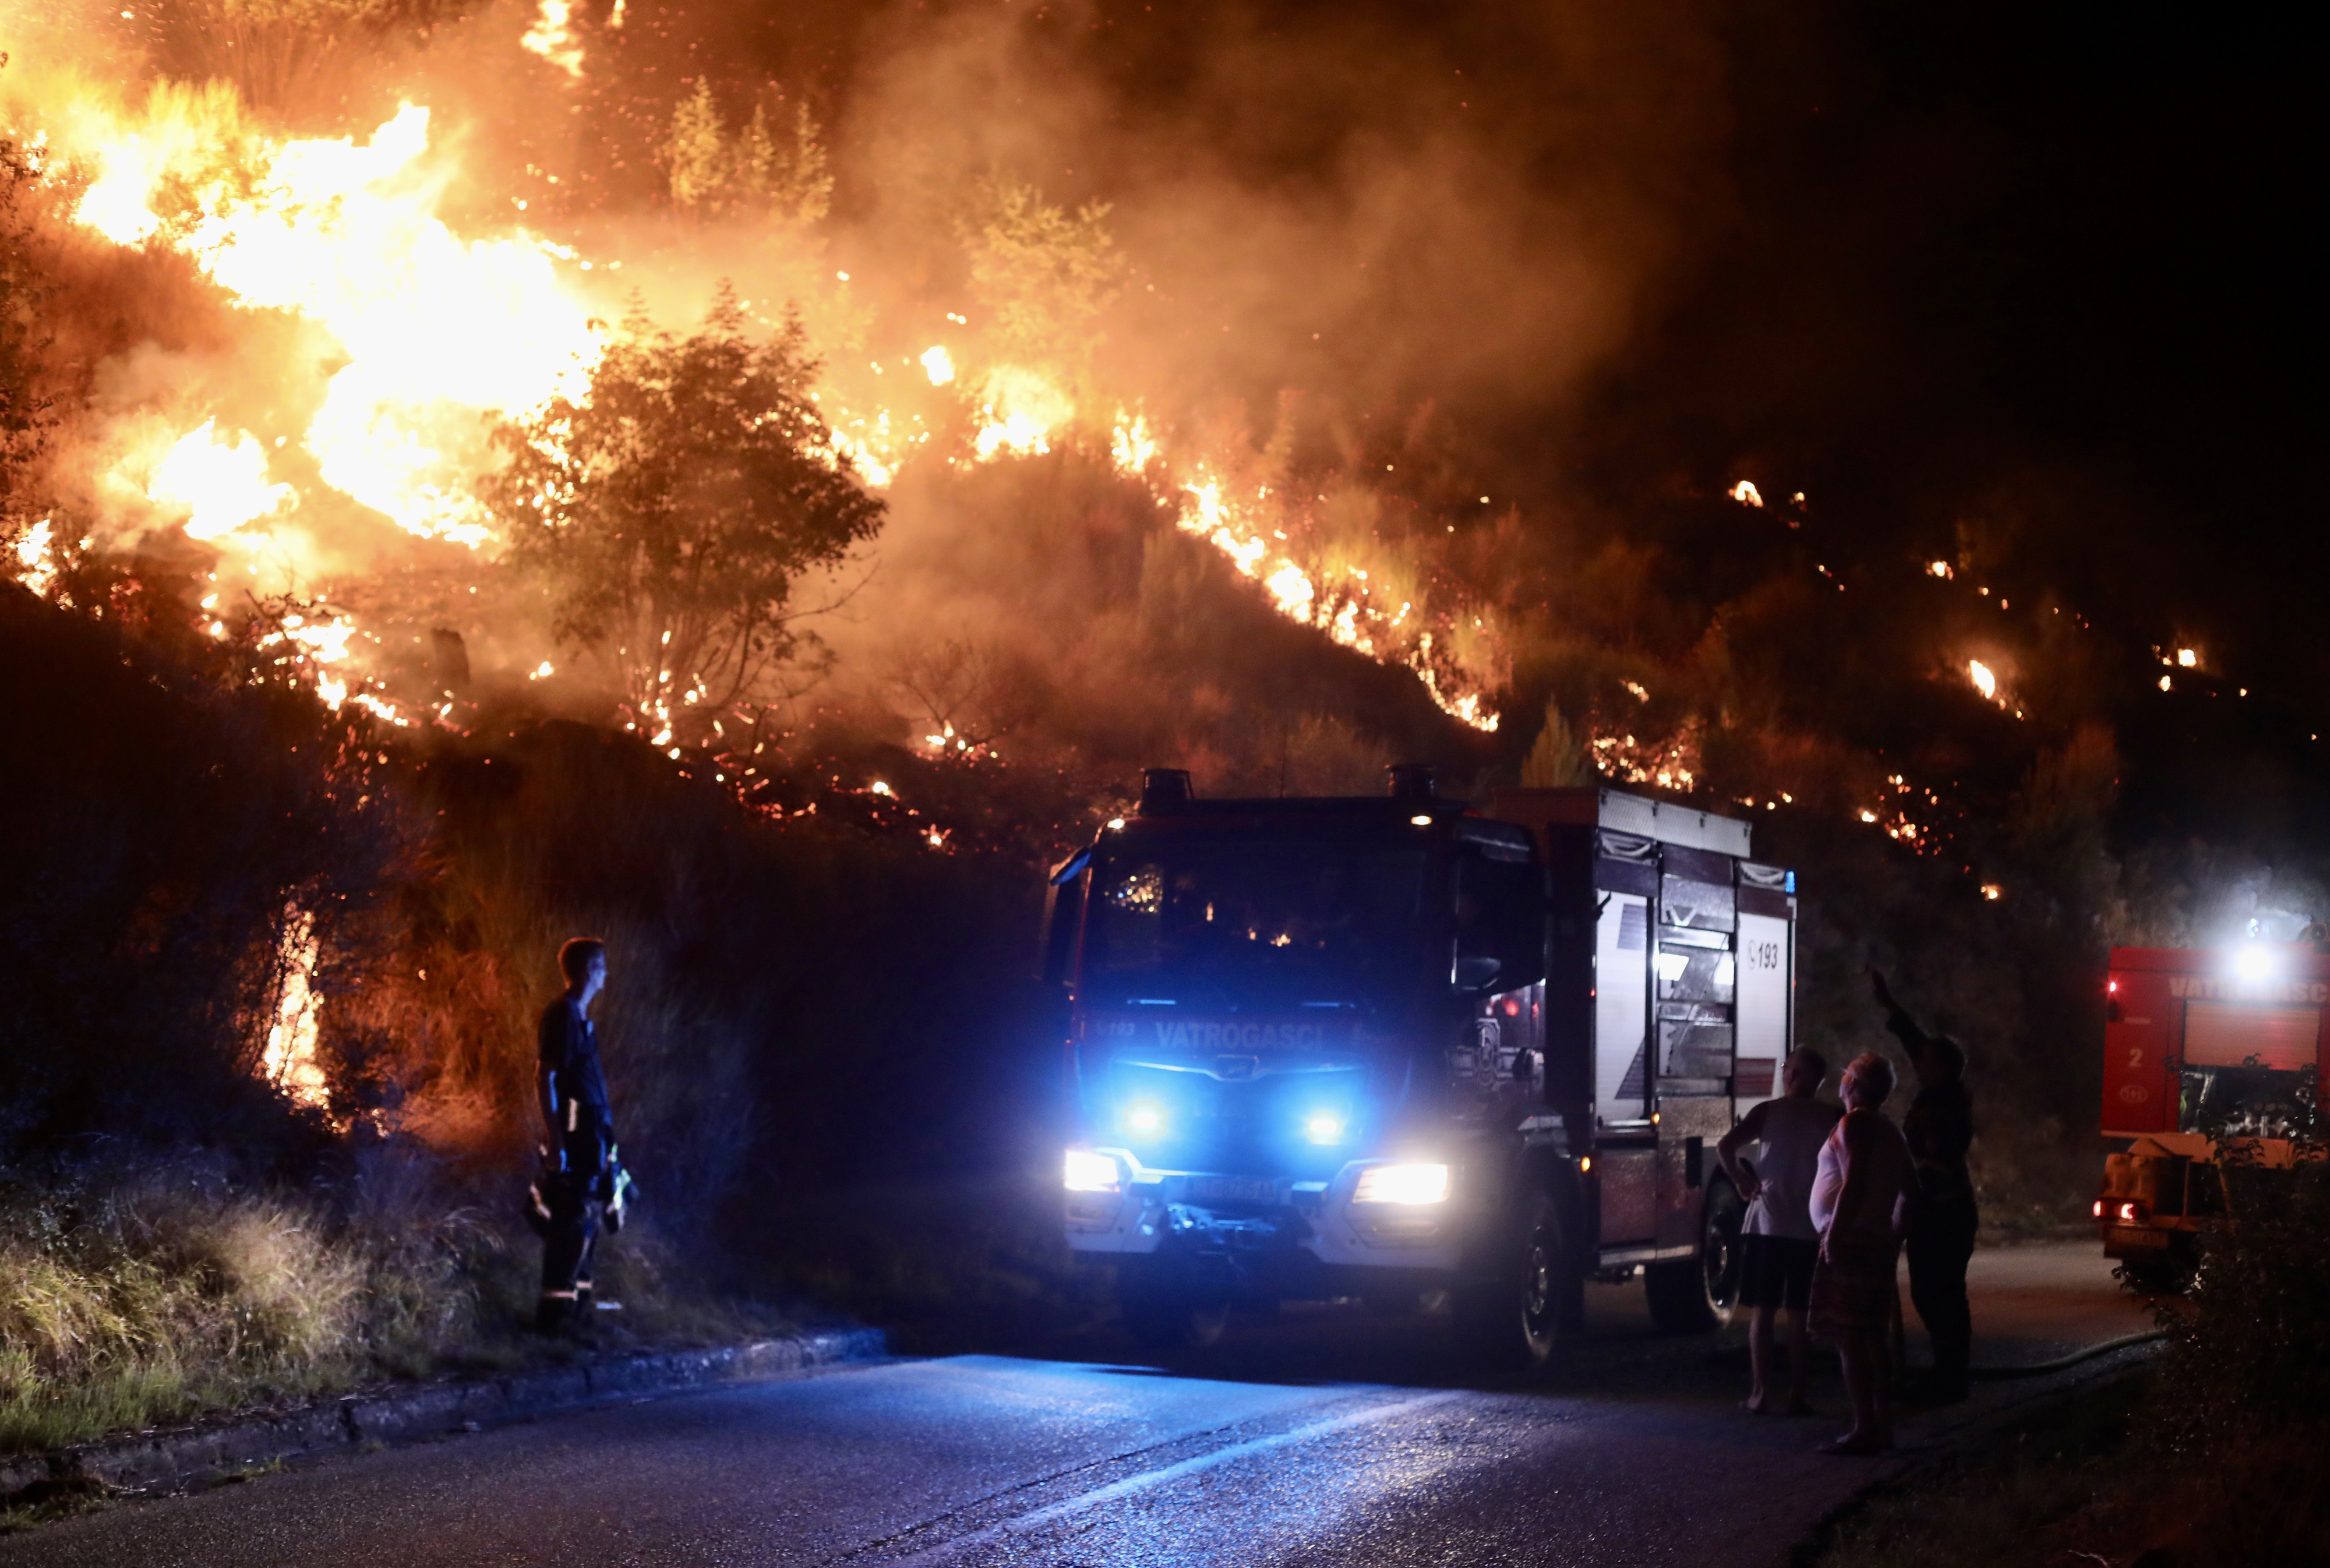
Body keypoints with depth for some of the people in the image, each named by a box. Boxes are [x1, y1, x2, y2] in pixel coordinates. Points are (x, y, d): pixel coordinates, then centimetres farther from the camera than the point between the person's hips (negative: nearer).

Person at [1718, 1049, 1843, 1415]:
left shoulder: (1769, 1112, -3)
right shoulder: (1834, 1120, 1)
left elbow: (1725, 1147, -14)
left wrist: (1742, 1181, -1)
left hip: (1767, 1224, -1)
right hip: (1811, 1230, 1)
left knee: (1762, 1311, 6)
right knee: (1799, 1315, 7)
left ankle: (1760, 1393, 3)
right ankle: (1796, 1395, 5)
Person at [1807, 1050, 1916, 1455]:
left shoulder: (1856, 1123, -11)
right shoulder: (1888, 1131, 18)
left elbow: (1854, 1183, -21)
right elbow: (1909, 1188, 22)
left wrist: (1834, 1233, -22)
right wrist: (1894, 1236, 25)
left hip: (1850, 1242, -10)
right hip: (1878, 1245, 10)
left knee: (1850, 1338, -11)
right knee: (1872, 1338, 14)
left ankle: (1865, 1429, -14)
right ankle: (1882, 1425, 17)